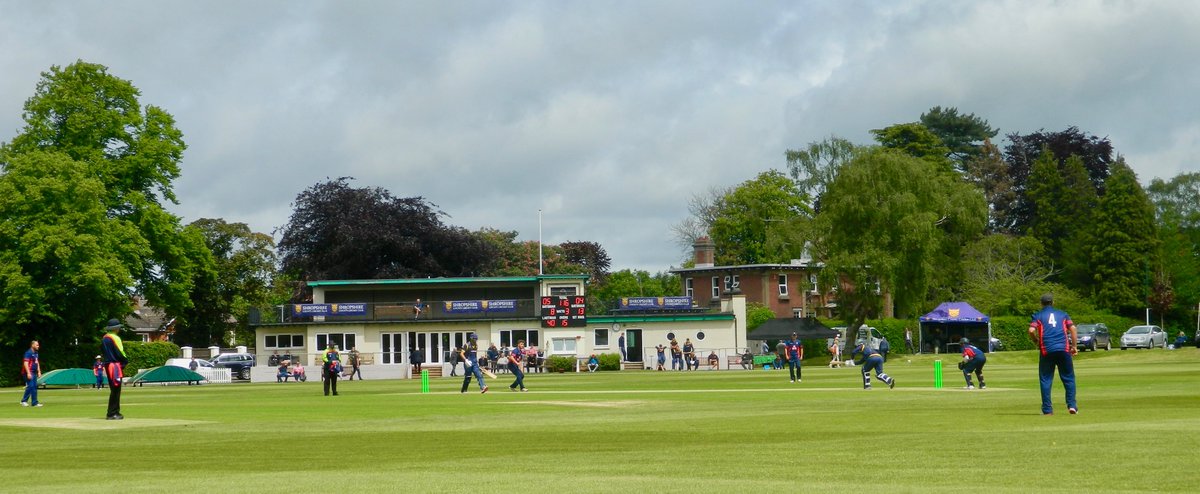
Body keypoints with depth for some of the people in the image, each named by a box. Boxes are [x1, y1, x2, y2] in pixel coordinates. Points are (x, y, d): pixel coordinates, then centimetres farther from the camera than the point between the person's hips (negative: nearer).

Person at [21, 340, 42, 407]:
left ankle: (34, 402, 10)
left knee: (34, 386, 8)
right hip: (29, 373, -9)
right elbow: (25, 363, -19)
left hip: (34, 373, 9)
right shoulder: (28, 353, -12)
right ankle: (24, 401, -5)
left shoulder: (36, 353, 17)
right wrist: (28, 373, -25)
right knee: (30, 386, -13)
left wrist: (39, 372, 19)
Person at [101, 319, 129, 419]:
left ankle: (115, 412, 17)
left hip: (107, 365, 9)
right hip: (115, 365, -9)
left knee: (114, 390, 15)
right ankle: (112, 414, -9)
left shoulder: (104, 339, 14)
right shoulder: (114, 338, -12)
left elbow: (102, 351, 19)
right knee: (115, 390, -7)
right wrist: (125, 361, -1)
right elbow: (120, 352, -14)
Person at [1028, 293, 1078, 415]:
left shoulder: (1038, 315, 11)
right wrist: (1074, 346, 8)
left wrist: (1036, 342, 11)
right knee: (1068, 378, 10)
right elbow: (1072, 328, 6)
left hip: (1046, 350, -1)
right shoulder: (1062, 314, 18)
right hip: (1063, 349, 1)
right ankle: (1072, 405, 0)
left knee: (1045, 379, 5)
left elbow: (1031, 331, -5)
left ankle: (1047, 409, 2)